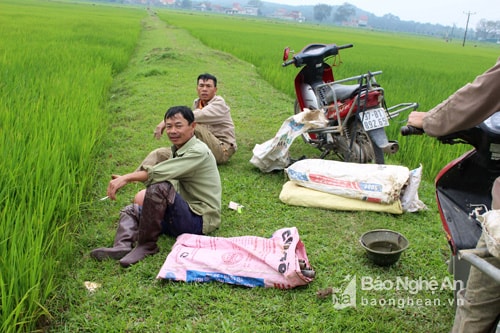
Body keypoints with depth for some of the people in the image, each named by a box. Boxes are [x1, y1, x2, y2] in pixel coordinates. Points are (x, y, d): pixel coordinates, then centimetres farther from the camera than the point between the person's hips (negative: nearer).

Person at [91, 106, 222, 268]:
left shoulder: (198, 151, -14)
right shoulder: (177, 149, 16)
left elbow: (163, 172, -27)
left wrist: (127, 178, -30)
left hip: (200, 219, -10)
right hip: (185, 214, 10)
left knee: (160, 187, -31)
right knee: (131, 210, 10)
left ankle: (146, 244, -18)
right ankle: (122, 247, -19)